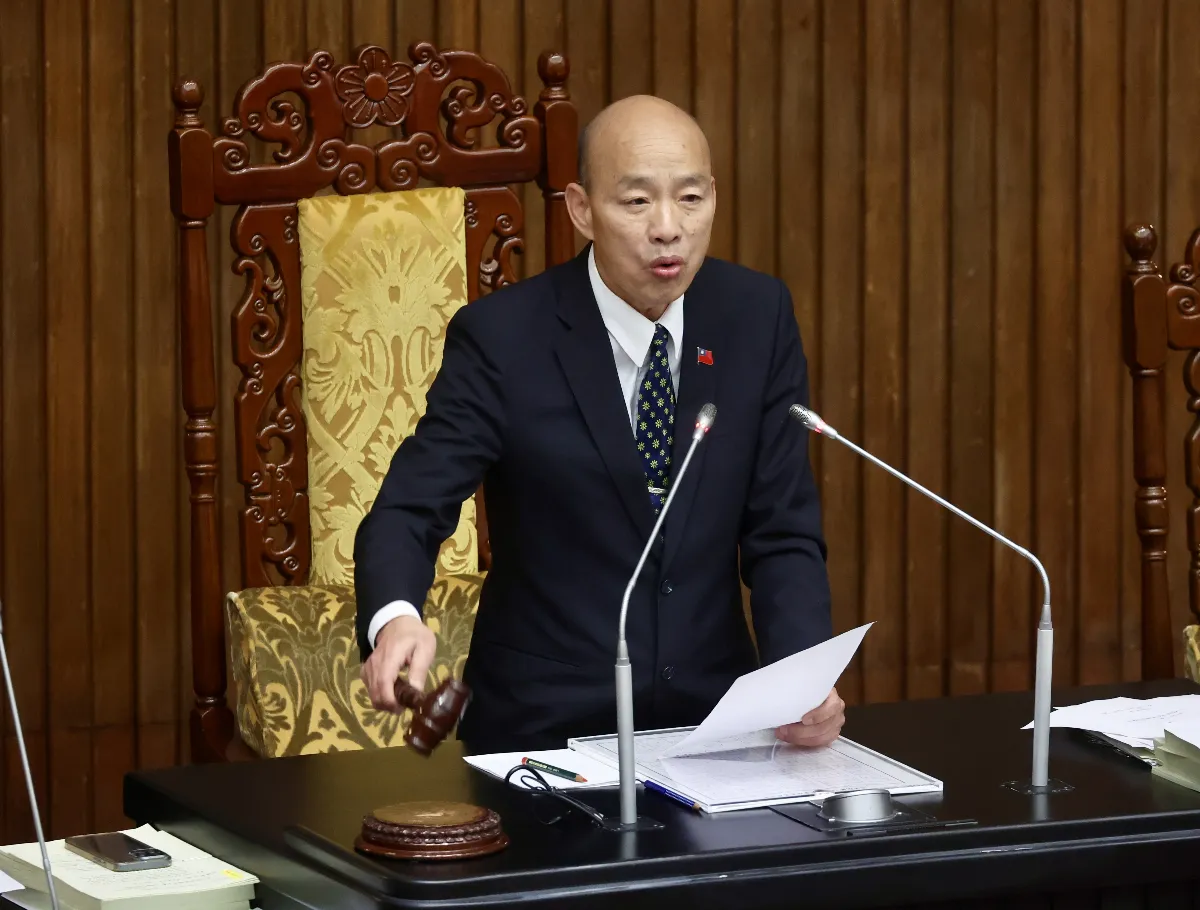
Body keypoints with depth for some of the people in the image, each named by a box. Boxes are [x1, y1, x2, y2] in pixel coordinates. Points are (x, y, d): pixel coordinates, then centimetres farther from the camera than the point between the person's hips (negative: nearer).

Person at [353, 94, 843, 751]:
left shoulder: (758, 317, 2)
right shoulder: (502, 337, -8)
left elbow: (782, 534, 3)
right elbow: (408, 511, -11)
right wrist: (395, 619, -34)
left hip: (713, 719, 3)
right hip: (545, 726, -2)